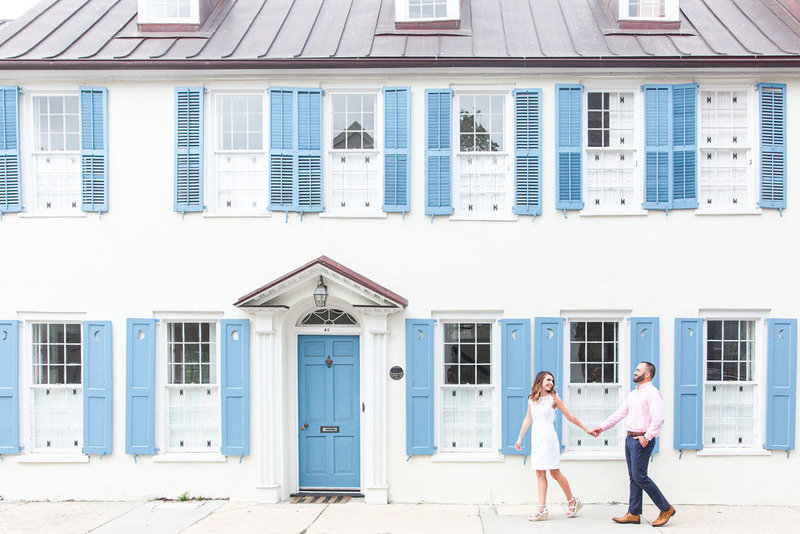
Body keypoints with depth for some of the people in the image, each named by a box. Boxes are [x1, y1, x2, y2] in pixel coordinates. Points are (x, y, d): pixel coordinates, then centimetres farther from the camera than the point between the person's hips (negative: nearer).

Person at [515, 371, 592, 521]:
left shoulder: (554, 398, -1)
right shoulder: (531, 399, 10)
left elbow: (569, 416, 4)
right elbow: (527, 419, 16)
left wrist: (586, 429, 5)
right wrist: (520, 438, 17)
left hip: (548, 437, -4)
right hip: (536, 438, 4)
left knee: (555, 473, -1)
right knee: (540, 474, 2)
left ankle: (573, 501, 16)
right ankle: (542, 508, 2)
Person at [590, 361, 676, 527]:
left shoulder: (652, 393, -10)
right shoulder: (633, 394, 18)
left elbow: (658, 418, -19)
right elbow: (619, 413, 21)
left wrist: (647, 437, -25)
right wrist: (602, 427, 17)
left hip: (642, 440, -9)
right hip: (630, 438, 9)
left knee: (640, 477, -9)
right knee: (633, 477, 9)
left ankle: (666, 509, 3)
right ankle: (633, 514, 13)